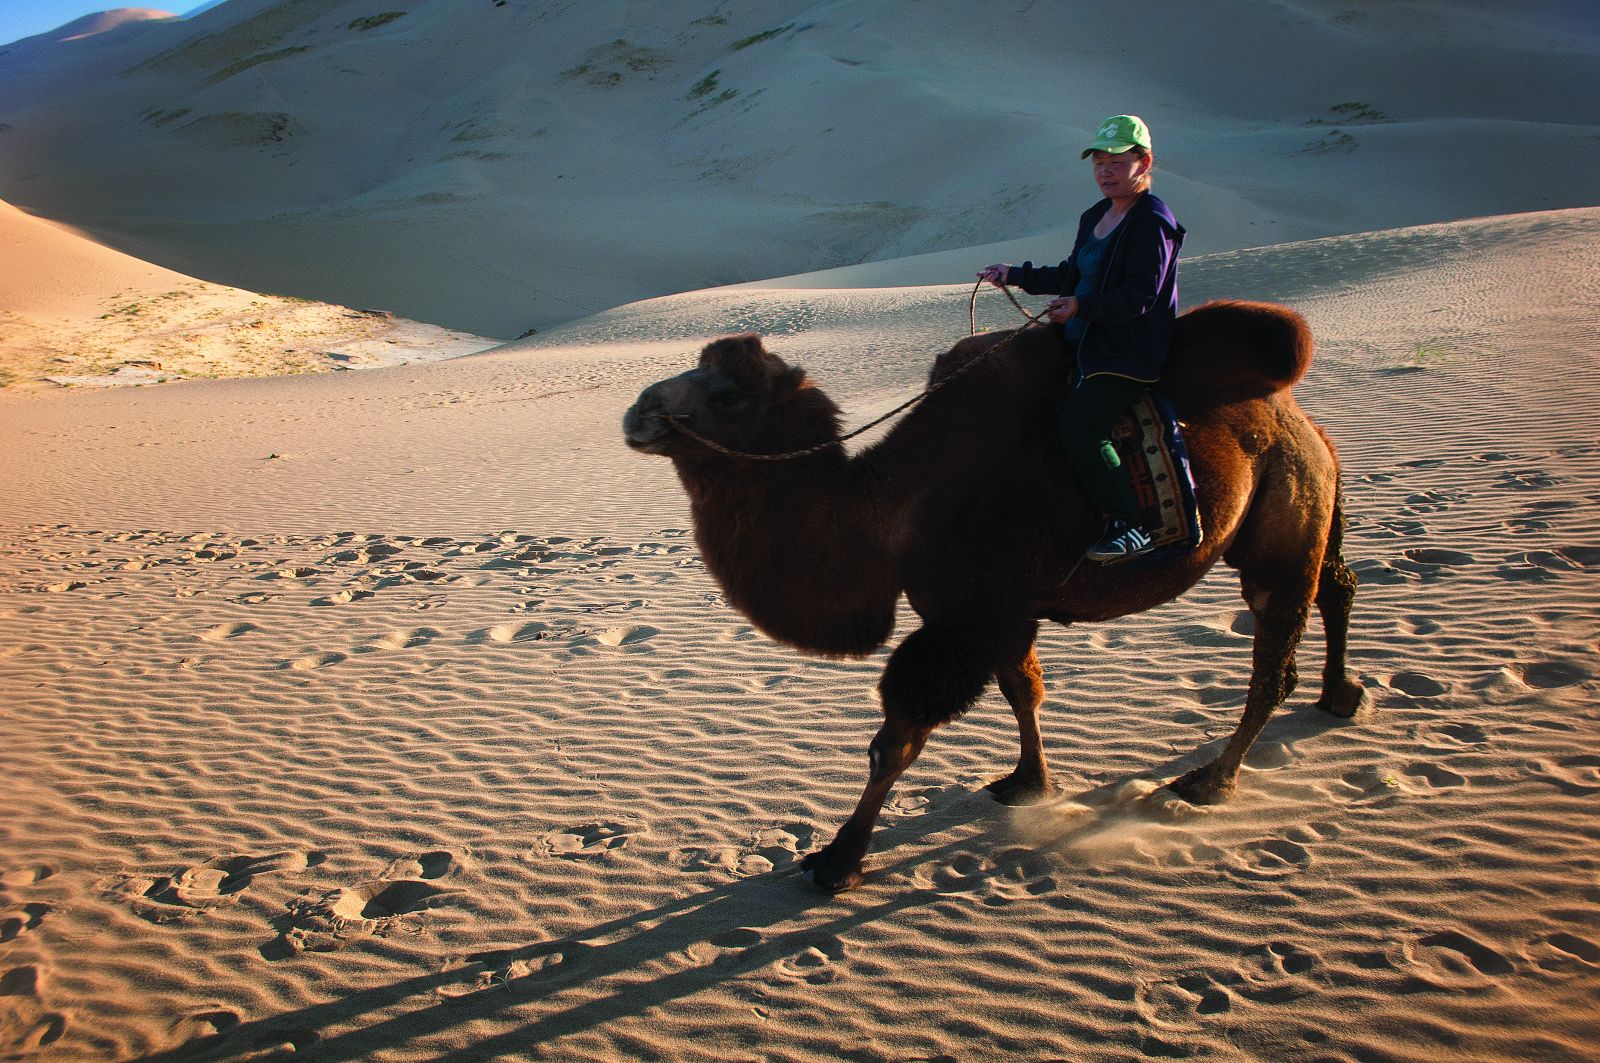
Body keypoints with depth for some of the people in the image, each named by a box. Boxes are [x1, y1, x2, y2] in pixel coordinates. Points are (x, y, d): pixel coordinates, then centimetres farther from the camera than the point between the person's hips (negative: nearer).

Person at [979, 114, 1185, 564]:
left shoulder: (1152, 223, -12)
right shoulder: (1094, 217, 16)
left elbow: (1141, 296, -20)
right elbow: (1071, 276, 24)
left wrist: (1081, 306, -24)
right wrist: (1016, 275, 19)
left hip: (1130, 353, -10)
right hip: (1087, 343, 10)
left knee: (1079, 428, -24)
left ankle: (1131, 527, -14)